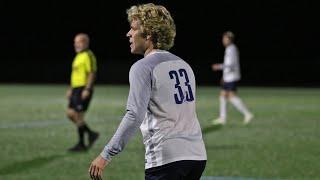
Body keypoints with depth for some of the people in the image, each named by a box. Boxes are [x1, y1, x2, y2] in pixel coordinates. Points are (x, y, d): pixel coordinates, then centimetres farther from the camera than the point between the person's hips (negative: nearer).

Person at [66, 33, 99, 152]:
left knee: (78, 115, -8)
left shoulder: (88, 55, -11)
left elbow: (92, 73, -18)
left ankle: (81, 144, -1)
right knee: (70, 114, 7)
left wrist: (87, 89, -24)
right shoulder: (78, 56, 20)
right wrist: (71, 89, 23)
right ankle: (91, 134, 14)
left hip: (84, 89, -10)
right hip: (76, 88, 10)